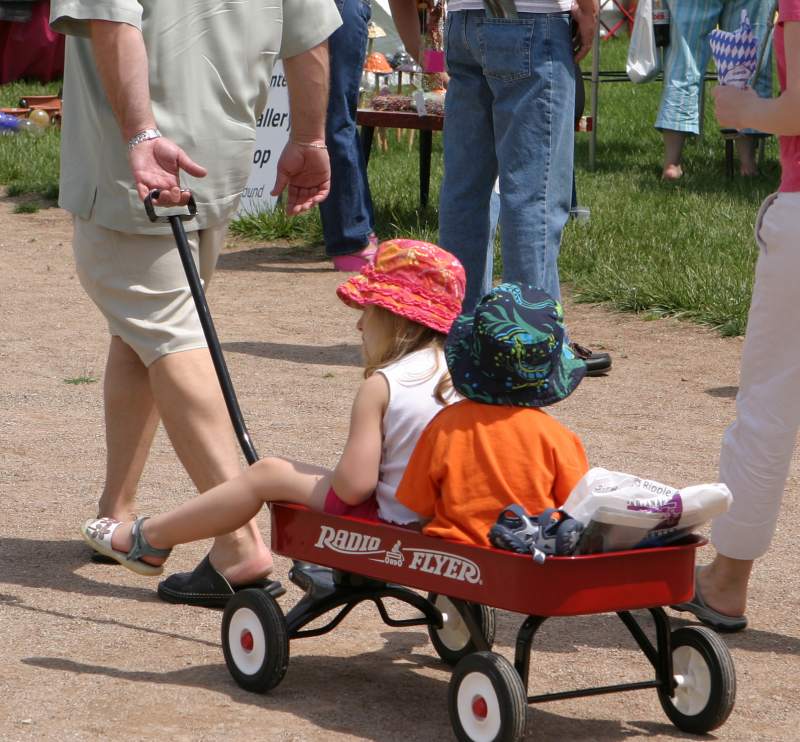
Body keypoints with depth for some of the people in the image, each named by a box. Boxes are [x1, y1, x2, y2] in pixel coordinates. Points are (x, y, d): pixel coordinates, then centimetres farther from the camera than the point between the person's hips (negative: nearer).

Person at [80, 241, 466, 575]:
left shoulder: (380, 387, -16)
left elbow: (353, 485, -21)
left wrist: (333, 478, 2)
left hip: (390, 523, -7)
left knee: (268, 474, 9)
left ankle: (147, 539, 23)